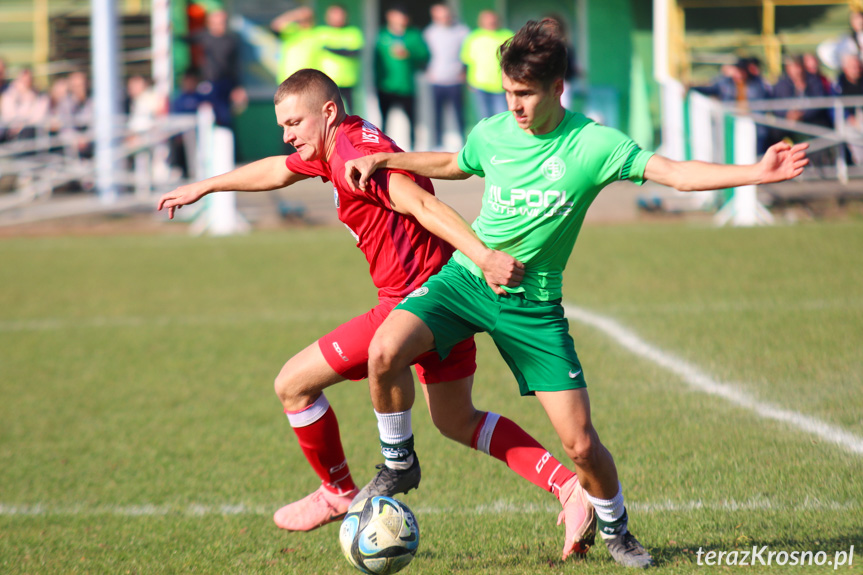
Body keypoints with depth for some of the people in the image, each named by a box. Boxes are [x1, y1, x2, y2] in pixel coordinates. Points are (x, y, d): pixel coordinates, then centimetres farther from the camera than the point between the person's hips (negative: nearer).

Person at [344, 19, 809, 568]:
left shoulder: (594, 143, -10)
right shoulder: (491, 133, -1)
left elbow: (677, 173, -16)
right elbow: (452, 165, 23)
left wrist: (756, 173, -26)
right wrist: (381, 159, 17)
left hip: (534, 302, -2)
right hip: (466, 276, 2)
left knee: (581, 442, -7)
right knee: (385, 351, -25)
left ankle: (615, 528, 23)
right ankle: (398, 462, 2)